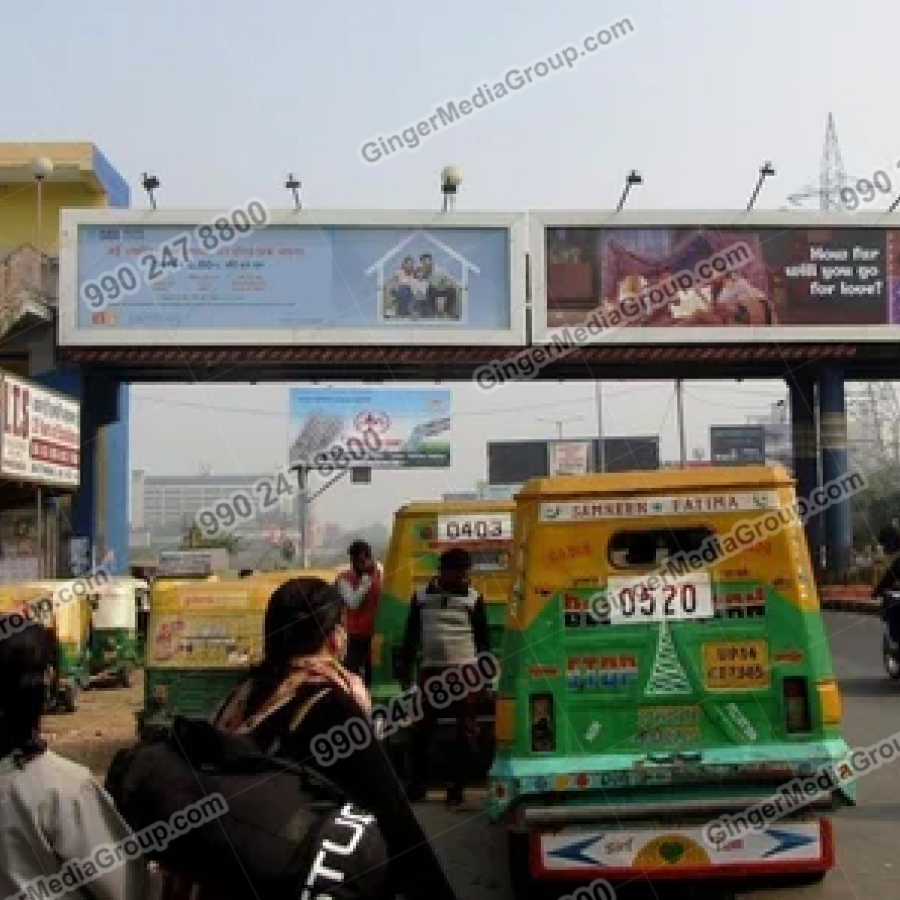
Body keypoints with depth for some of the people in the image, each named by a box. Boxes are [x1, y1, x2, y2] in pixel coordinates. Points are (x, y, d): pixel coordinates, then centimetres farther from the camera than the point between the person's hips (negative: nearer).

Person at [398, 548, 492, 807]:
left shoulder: (473, 597, 1)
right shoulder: (421, 595, 4)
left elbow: (483, 639, 3)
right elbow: (411, 636, 9)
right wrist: (405, 671, 7)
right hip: (430, 671, 1)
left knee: (464, 733, 2)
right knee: (420, 730, 5)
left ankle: (456, 787, 11)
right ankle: (416, 785, 17)